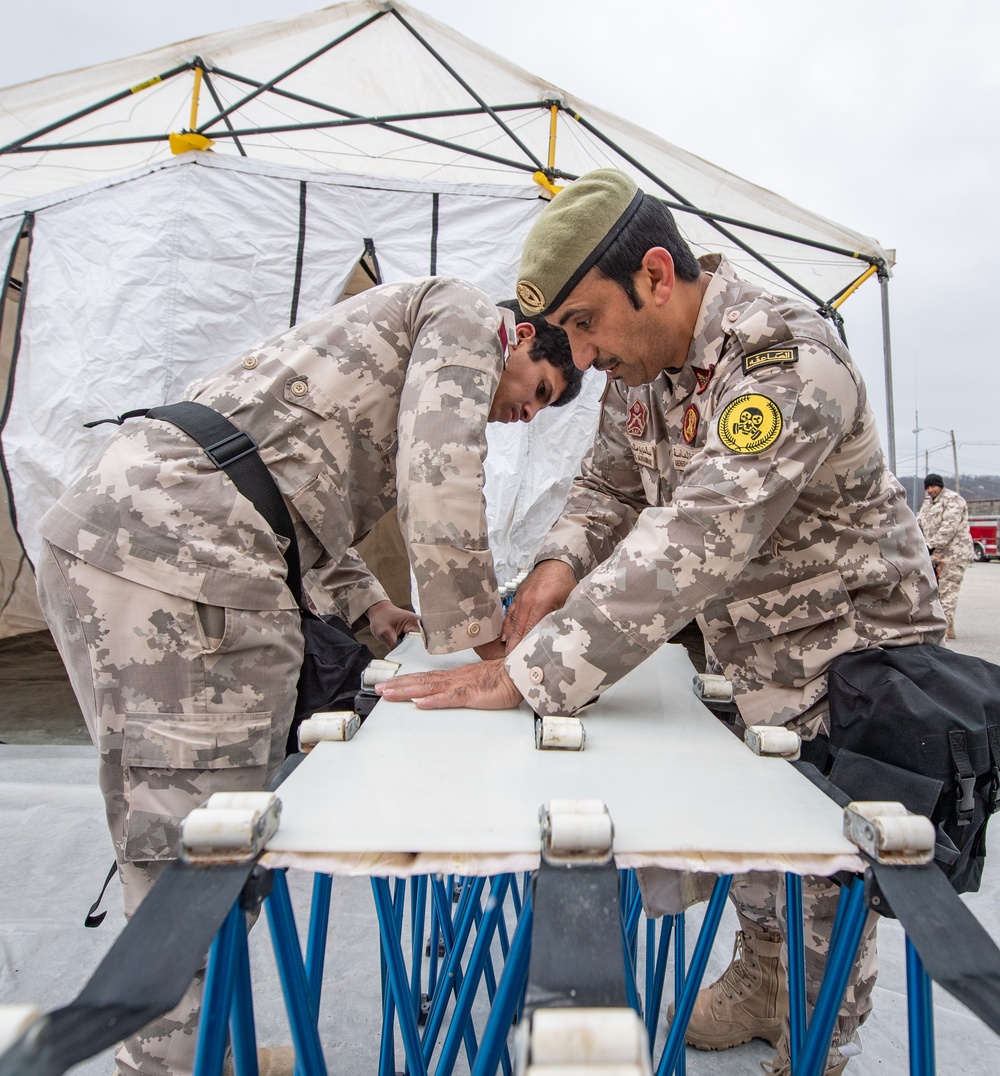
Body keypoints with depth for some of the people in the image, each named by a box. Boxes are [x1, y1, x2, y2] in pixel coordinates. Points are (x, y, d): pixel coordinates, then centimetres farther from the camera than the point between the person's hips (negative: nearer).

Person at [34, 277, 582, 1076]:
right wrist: (482, 634, -1)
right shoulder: (466, 314, 6)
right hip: (183, 568, -10)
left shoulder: (401, 338, 33)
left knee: (171, 851, 17)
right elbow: (439, 484, -11)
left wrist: (367, 602, 23)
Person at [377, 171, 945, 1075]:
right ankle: (757, 988, 48)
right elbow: (610, 485, 4)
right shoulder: (642, 363, -3)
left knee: (821, 884, 8)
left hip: (848, 658, -6)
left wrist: (521, 674, -41)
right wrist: (560, 563, -18)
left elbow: (690, 548, -40)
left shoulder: (787, 364, -30)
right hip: (745, 656, 7)